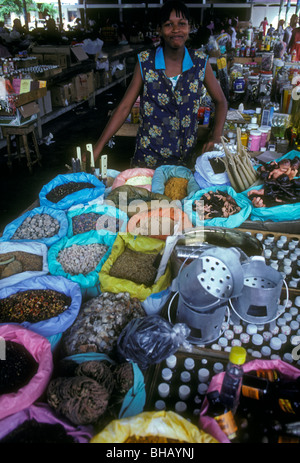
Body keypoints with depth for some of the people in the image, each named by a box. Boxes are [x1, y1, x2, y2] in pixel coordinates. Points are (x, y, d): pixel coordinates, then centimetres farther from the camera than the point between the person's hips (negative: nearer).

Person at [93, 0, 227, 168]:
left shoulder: (200, 62, -3)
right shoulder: (145, 62, -6)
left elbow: (220, 101, 6)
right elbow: (124, 107, -6)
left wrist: (216, 137, -11)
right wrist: (97, 148, -13)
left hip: (187, 158, 1)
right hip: (148, 156, -1)